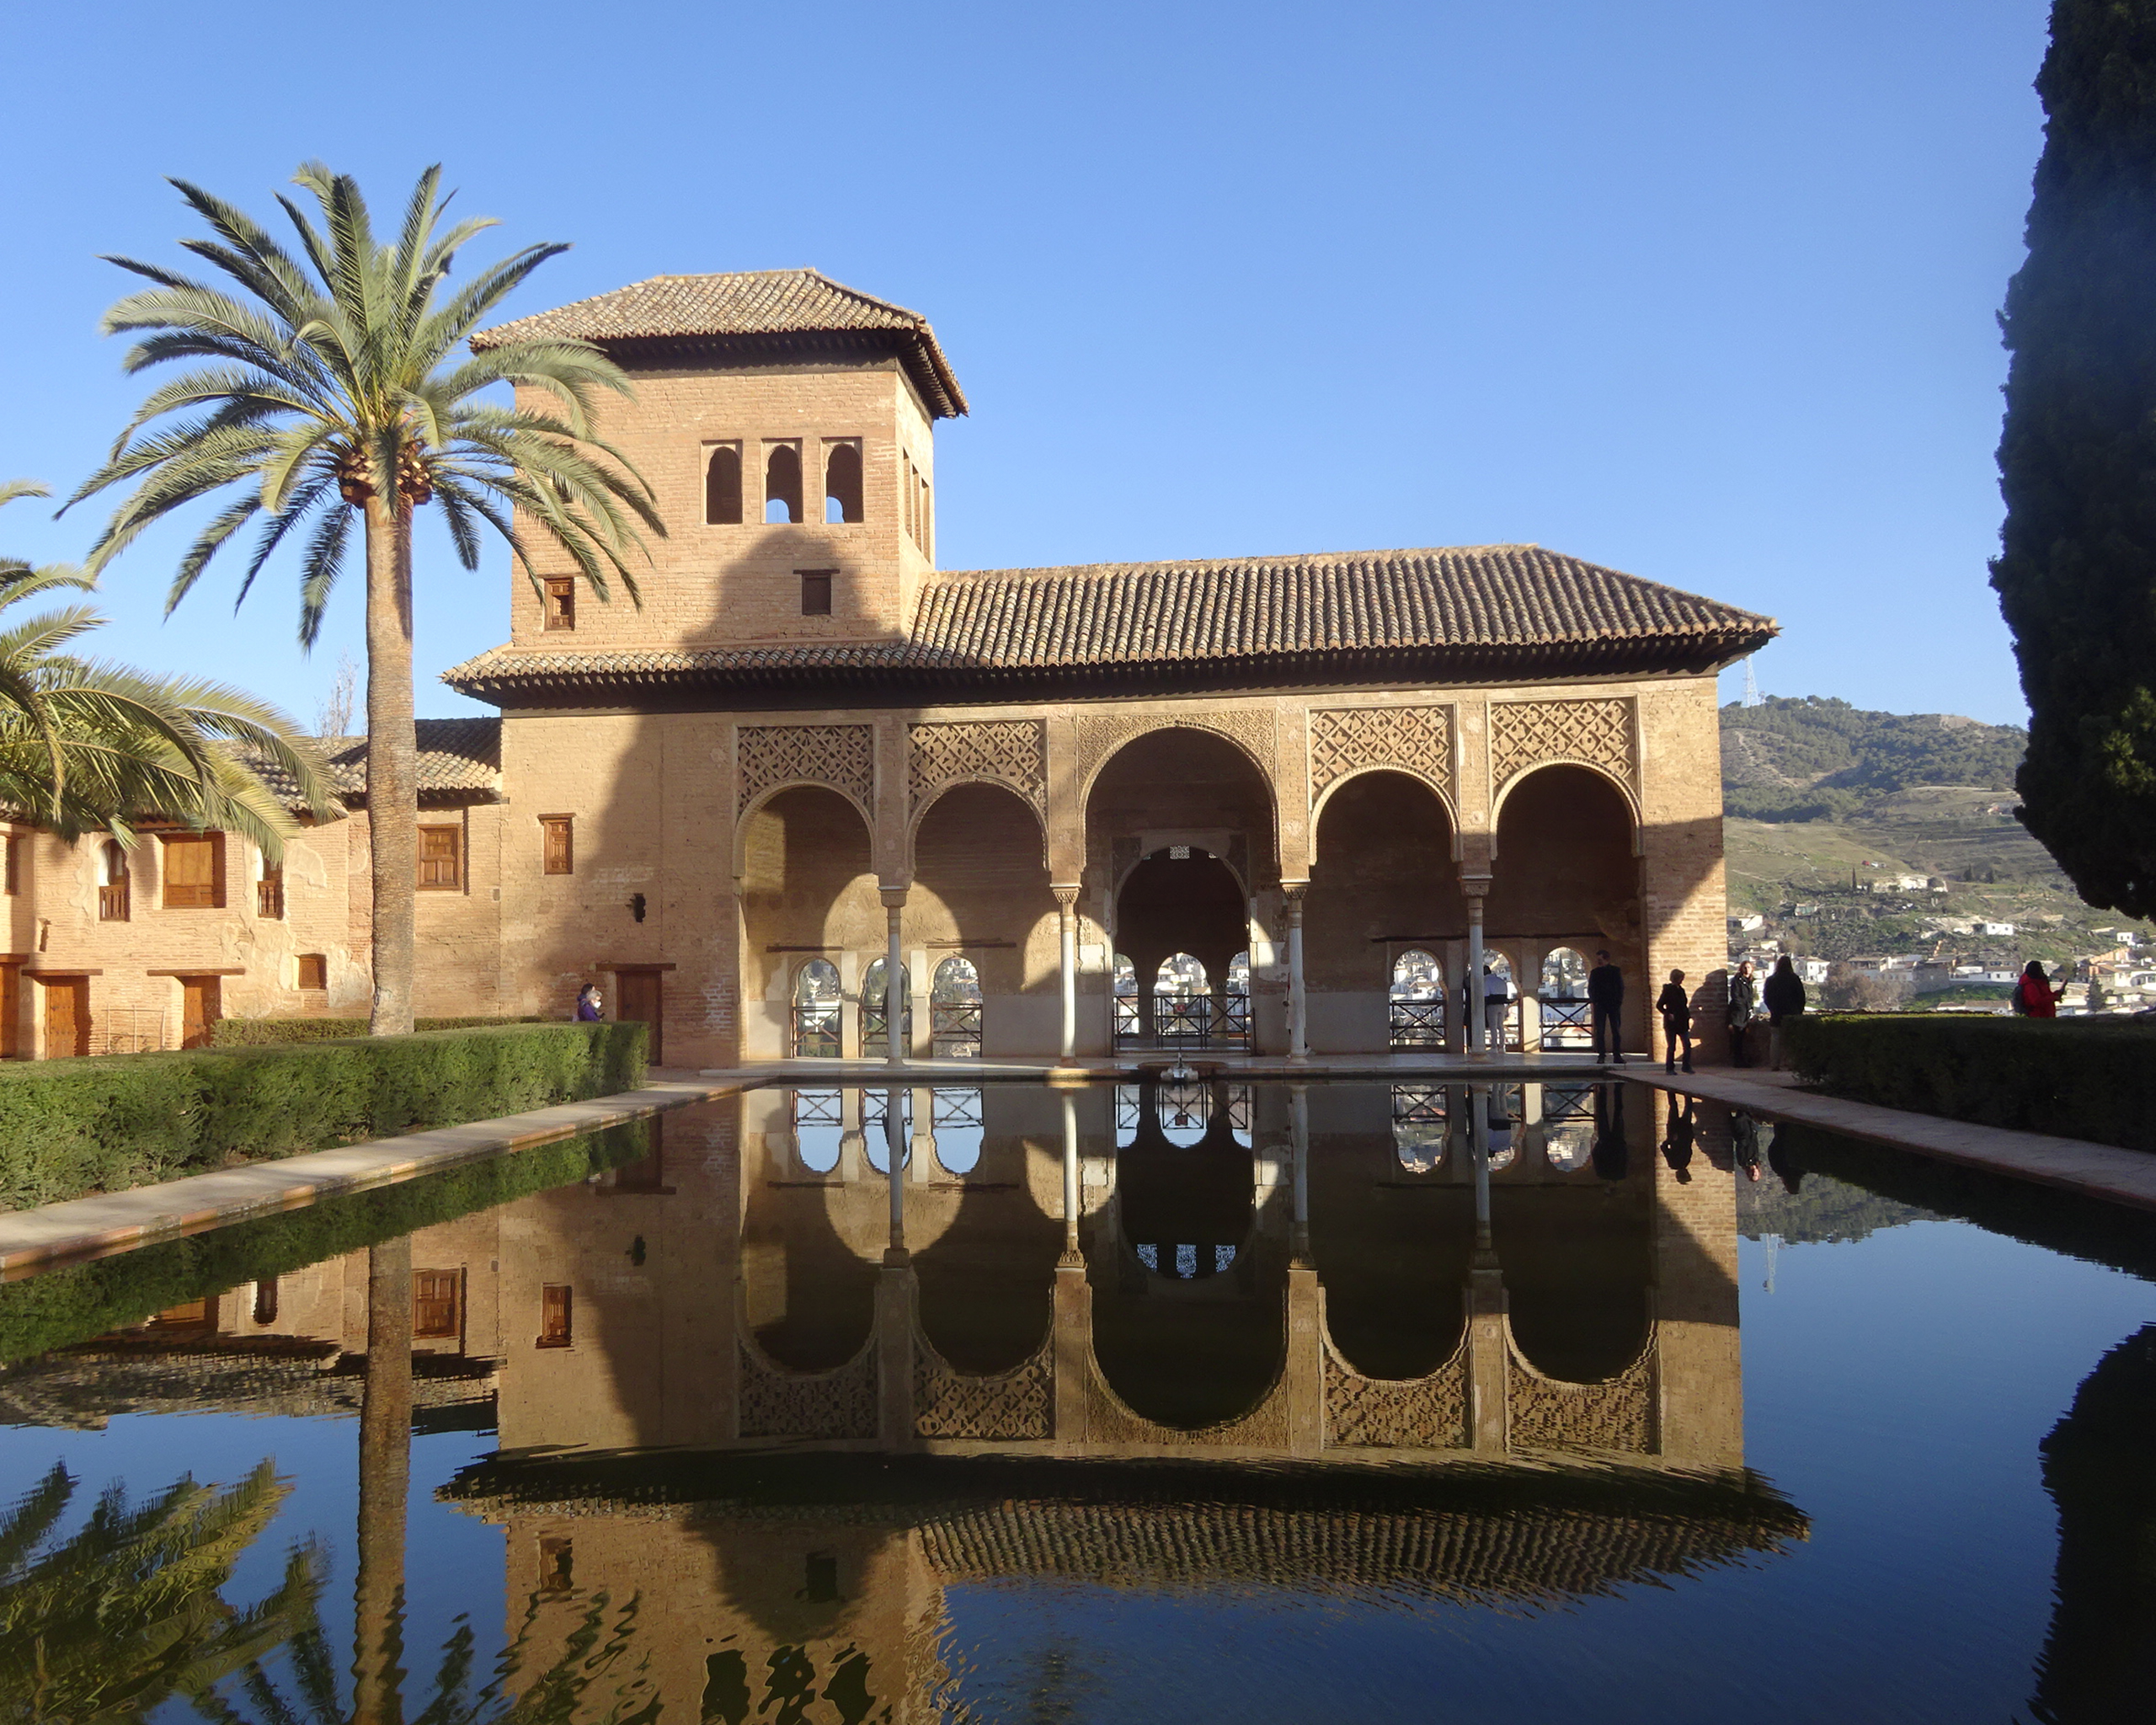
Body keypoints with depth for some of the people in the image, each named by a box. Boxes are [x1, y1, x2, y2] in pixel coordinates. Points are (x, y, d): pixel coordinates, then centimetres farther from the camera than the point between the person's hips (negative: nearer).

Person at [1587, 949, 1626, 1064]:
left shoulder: (1615, 971, 7)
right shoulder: (1594, 972, 10)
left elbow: (1621, 987, 7)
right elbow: (1590, 989, 10)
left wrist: (1618, 1002, -4)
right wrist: (1593, 1001, -5)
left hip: (1613, 1004, -1)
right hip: (1600, 1005, 1)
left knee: (1616, 1031, -3)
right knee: (1600, 1032, -3)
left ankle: (1617, 1056, -1)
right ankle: (1601, 1055, -1)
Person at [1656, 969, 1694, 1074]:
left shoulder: (1681, 990, 11)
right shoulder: (1668, 990, -7)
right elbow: (1659, 1005, -8)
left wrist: (1688, 1016, 6)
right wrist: (1668, 1014, -17)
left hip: (1682, 1022, 6)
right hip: (1671, 1023, -6)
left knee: (1687, 1045, -1)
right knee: (1672, 1047, -1)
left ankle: (1687, 1066, 7)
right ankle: (1670, 1068, 8)